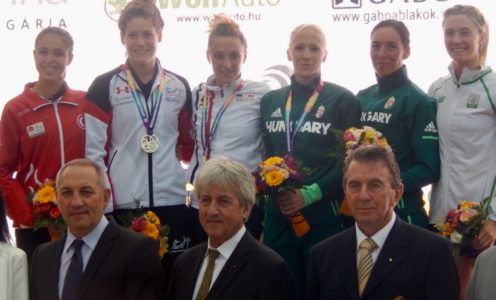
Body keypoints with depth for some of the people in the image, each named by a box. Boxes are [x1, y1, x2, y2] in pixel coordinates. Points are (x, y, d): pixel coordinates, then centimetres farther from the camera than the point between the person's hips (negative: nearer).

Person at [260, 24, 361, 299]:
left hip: (325, 218, -4)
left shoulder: (342, 100, -2)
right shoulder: (270, 101, 12)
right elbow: (265, 155, 15)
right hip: (278, 217, 4)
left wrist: (310, 194, -16)